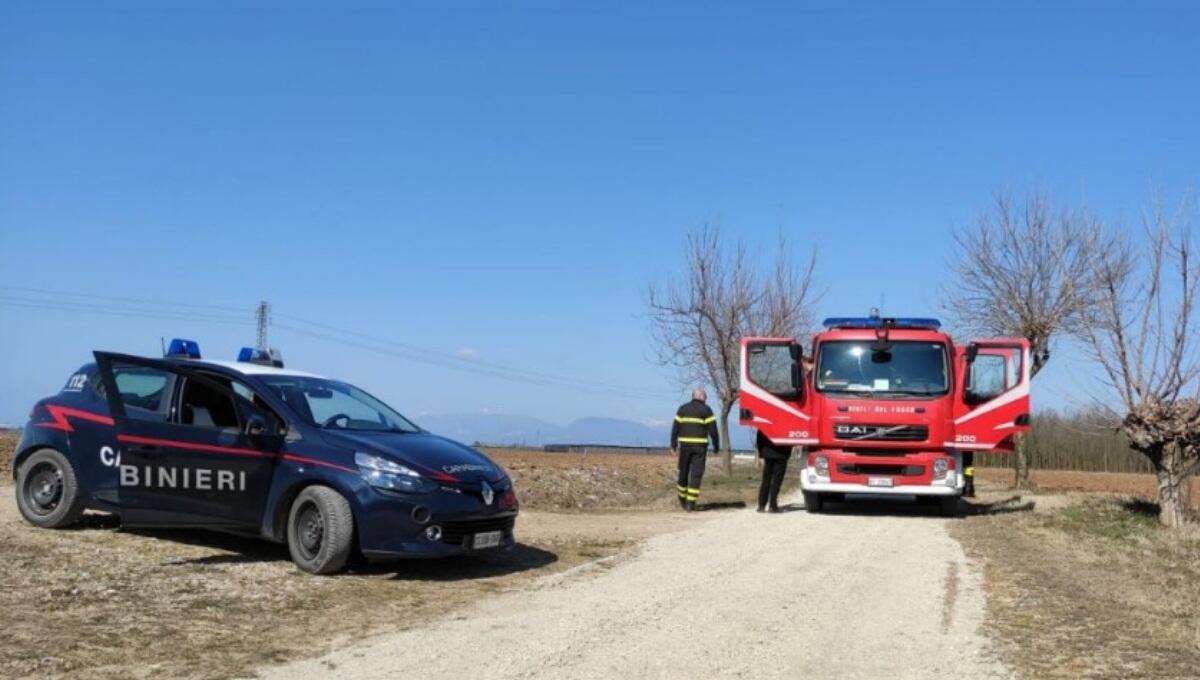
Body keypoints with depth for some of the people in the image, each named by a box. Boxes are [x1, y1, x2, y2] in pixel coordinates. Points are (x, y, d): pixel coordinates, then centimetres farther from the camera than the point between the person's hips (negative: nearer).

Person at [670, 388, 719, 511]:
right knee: (696, 474, -2)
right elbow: (713, 429, -5)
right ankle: (690, 503, -8)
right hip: (700, 445, -3)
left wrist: (673, 445, 8)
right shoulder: (706, 410, -1)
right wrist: (716, 445, 3)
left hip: (684, 444, 3)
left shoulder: (682, 409, 9)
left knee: (683, 471, 15)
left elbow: (675, 428, 6)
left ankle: (682, 500, 26)